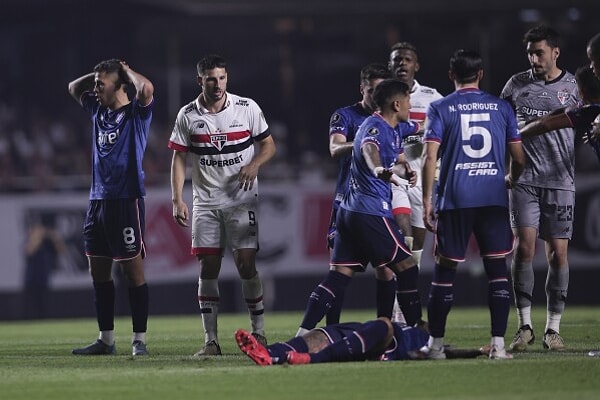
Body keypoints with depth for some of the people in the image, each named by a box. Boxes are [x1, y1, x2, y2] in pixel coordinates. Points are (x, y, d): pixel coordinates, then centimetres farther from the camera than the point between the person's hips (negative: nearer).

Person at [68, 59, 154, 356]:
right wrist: (100, 73, 16)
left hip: (126, 200, -8)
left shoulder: (137, 112, -6)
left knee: (133, 270, -5)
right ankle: (106, 340, 16)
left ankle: (139, 340, -1)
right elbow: (74, 87, 30)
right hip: (98, 199, 8)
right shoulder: (98, 110, 15)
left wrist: (127, 71, -8)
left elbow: (146, 88, -26)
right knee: (98, 272, 9)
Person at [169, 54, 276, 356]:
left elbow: (268, 144, 6)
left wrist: (254, 165, -15)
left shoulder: (247, 108, -1)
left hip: (242, 200, -1)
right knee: (207, 268, -2)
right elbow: (179, 159, 5)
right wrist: (177, 200, -4)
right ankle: (210, 340, 2)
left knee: (246, 264, -8)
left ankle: (259, 333, 4)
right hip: (205, 203, 2)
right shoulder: (188, 115, 2)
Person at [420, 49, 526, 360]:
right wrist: (509, 181, 33)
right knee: (497, 268, 4)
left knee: (445, 269, 7)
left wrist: (427, 202, -1)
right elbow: (519, 158, 11)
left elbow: (430, 157, -7)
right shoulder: (501, 107, 9)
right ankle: (498, 344, -3)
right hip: (494, 198, 1)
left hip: (455, 200, -1)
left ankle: (436, 343, 10)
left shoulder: (440, 109, 2)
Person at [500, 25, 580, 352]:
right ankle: (524, 325, -2)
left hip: (560, 181, -1)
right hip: (524, 179, 1)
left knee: (557, 253, -1)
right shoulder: (517, 84, 8)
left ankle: (553, 329, 6)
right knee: (524, 246, -9)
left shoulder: (574, 87, 4)